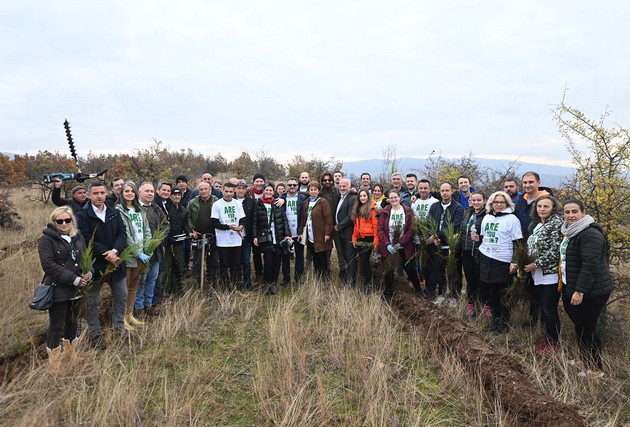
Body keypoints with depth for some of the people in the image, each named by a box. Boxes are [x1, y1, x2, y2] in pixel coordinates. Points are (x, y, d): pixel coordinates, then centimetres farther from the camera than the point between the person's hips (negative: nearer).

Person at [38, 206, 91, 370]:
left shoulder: (78, 237, 8)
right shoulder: (46, 239, -10)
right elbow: (49, 265, -19)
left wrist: (88, 273, -9)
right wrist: (74, 279, -22)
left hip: (76, 289, 6)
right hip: (57, 291, -6)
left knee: (72, 322, 19)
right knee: (56, 326, 3)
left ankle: (72, 355, 36)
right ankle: (55, 365, 18)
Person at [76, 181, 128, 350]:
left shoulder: (115, 213, 6)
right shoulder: (82, 215, -9)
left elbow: (123, 233, -3)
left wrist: (114, 250, -20)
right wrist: (107, 254, -20)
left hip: (116, 262, 5)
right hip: (95, 264, -5)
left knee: (121, 296, 15)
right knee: (92, 302, 9)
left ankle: (119, 329, 31)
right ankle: (95, 336, 23)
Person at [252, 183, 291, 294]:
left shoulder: (278, 204, 9)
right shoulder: (258, 205, 6)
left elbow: (285, 220, 7)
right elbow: (254, 222, 6)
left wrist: (287, 234, -2)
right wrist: (255, 236, -1)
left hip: (279, 239, 2)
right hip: (266, 238, -2)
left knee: (277, 262, 5)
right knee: (268, 262, -8)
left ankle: (274, 283, 20)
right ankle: (267, 283, 11)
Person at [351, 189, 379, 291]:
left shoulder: (372, 208, -7)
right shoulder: (357, 209, 15)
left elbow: (375, 225, -12)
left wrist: (376, 240, -16)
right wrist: (354, 238, 11)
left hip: (368, 238, -7)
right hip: (360, 239, 7)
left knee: (364, 260, -7)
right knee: (363, 261, 11)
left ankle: (368, 283, 8)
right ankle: (366, 282, 22)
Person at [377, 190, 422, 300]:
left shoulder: (408, 211, -2)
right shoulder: (385, 212, -1)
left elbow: (411, 230, -6)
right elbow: (380, 229, -3)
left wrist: (400, 242, -14)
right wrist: (387, 244, -12)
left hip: (404, 247, 0)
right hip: (389, 247, 0)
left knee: (410, 269, 8)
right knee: (388, 271, 3)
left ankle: (418, 290, 29)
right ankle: (388, 294, 19)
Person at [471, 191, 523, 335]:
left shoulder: (512, 219, -6)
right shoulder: (487, 217, 12)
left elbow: (517, 243, -9)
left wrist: (514, 262, -14)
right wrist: (477, 238, 2)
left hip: (502, 261, -6)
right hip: (485, 258, 6)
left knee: (499, 292, 1)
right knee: (487, 291, 10)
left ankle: (503, 321, 21)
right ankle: (496, 318, 29)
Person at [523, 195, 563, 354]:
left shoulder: (557, 222, -12)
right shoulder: (538, 225, 14)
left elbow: (555, 251, -19)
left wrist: (536, 264, -15)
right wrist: (527, 265, 9)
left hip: (551, 274, -8)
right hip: (539, 274, 8)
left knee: (549, 310, -1)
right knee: (543, 308, 15)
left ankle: (554, 343, 15)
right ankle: (548, 338, 29)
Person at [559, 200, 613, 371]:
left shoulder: (590, 234, -19)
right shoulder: (570, 232, 13)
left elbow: (590, 265, -24)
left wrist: (580, 291, -25)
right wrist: (567, 288, 25)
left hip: (590, 292, -10)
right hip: (570, 287, 10)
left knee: (585, 330, -1)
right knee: (579, 326, 18)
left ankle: (596, 369, 15)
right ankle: (585, 361, 33)